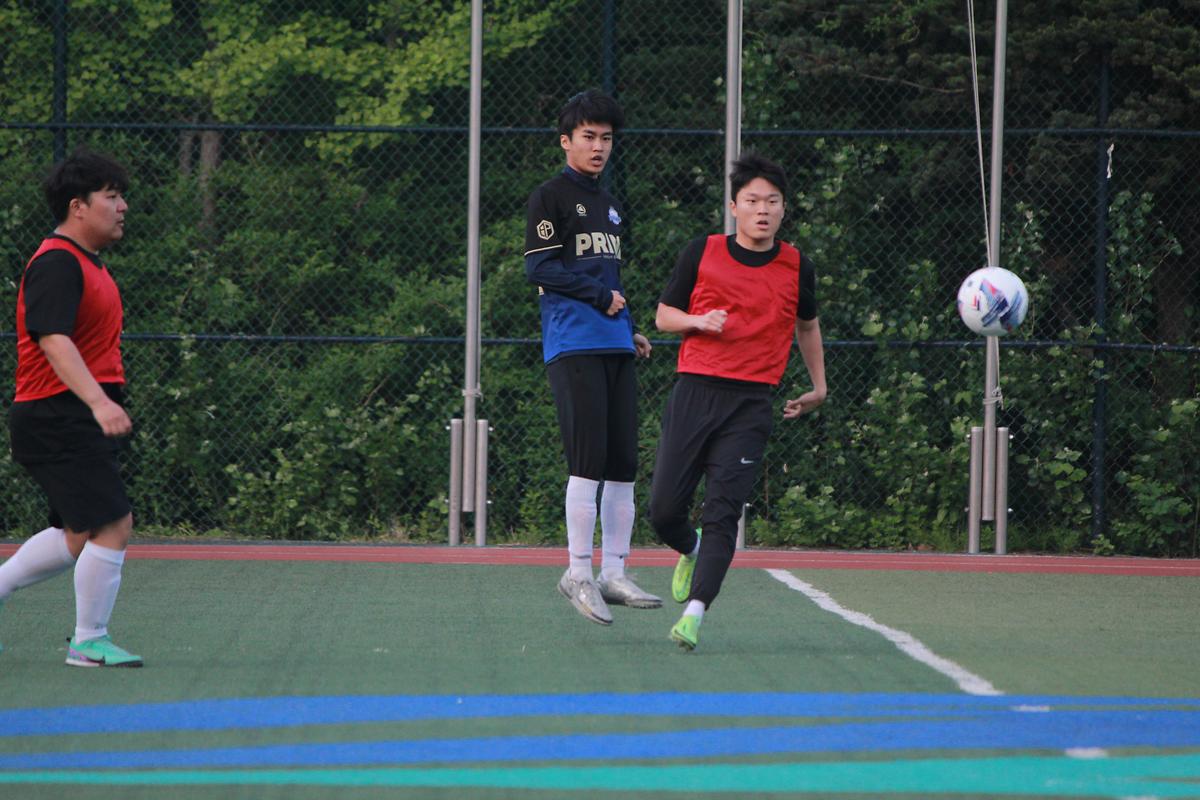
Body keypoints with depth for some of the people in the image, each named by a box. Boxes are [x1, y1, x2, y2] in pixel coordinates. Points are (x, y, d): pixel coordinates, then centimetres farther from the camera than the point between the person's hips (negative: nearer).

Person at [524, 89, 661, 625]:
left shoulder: (610, 207, 24)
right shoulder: (550, 197, 0)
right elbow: (539, 268, -9)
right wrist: (601, 295, -10)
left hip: (615, 349, 7)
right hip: (573, 347, -7)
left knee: (623, 465, 2)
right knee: (589, 460, -13)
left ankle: (613, 574, 6)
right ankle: (579, 573, -8)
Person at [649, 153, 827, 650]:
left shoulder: (796, 267, 8)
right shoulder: (702, 253, 4)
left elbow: (807, 325, 27)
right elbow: (664, 315, 12)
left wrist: (818, 387, 27)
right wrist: (698, 320, -9)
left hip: (750, 406, 0)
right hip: (694, 392, 1)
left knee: (722, 513, -13)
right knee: (664, 508, -2)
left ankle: (694, 613, -17)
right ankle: (691, 551, 33)